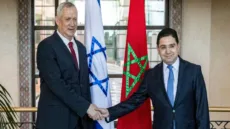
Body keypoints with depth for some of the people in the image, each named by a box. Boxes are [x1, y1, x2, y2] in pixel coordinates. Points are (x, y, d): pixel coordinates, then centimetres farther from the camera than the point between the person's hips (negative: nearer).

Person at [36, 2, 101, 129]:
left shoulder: (81, 47, 13)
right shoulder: (46, 46, -10)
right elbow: (56, 84, -19)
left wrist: (89, 107, 4)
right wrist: (86, 106, -19)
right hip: (56, 118, -6)